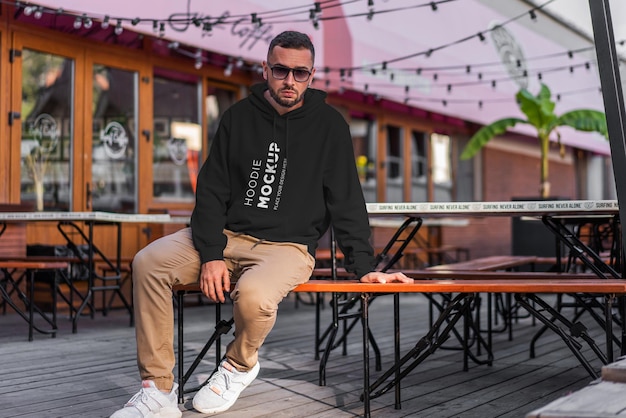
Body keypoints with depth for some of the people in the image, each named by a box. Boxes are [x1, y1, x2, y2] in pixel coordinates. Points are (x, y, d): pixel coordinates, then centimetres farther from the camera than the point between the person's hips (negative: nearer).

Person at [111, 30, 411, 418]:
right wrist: (211, 254, -12)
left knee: (253, 295, -36)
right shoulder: (239, 116, 5)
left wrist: (364, 267, -5)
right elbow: (211, 191, 2)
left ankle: (240, 365, 1)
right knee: (149, 263, -19)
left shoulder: (329, 125, 0)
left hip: (289, 245, -3)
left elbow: (347, 201, 1)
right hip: (227, 234, 4)